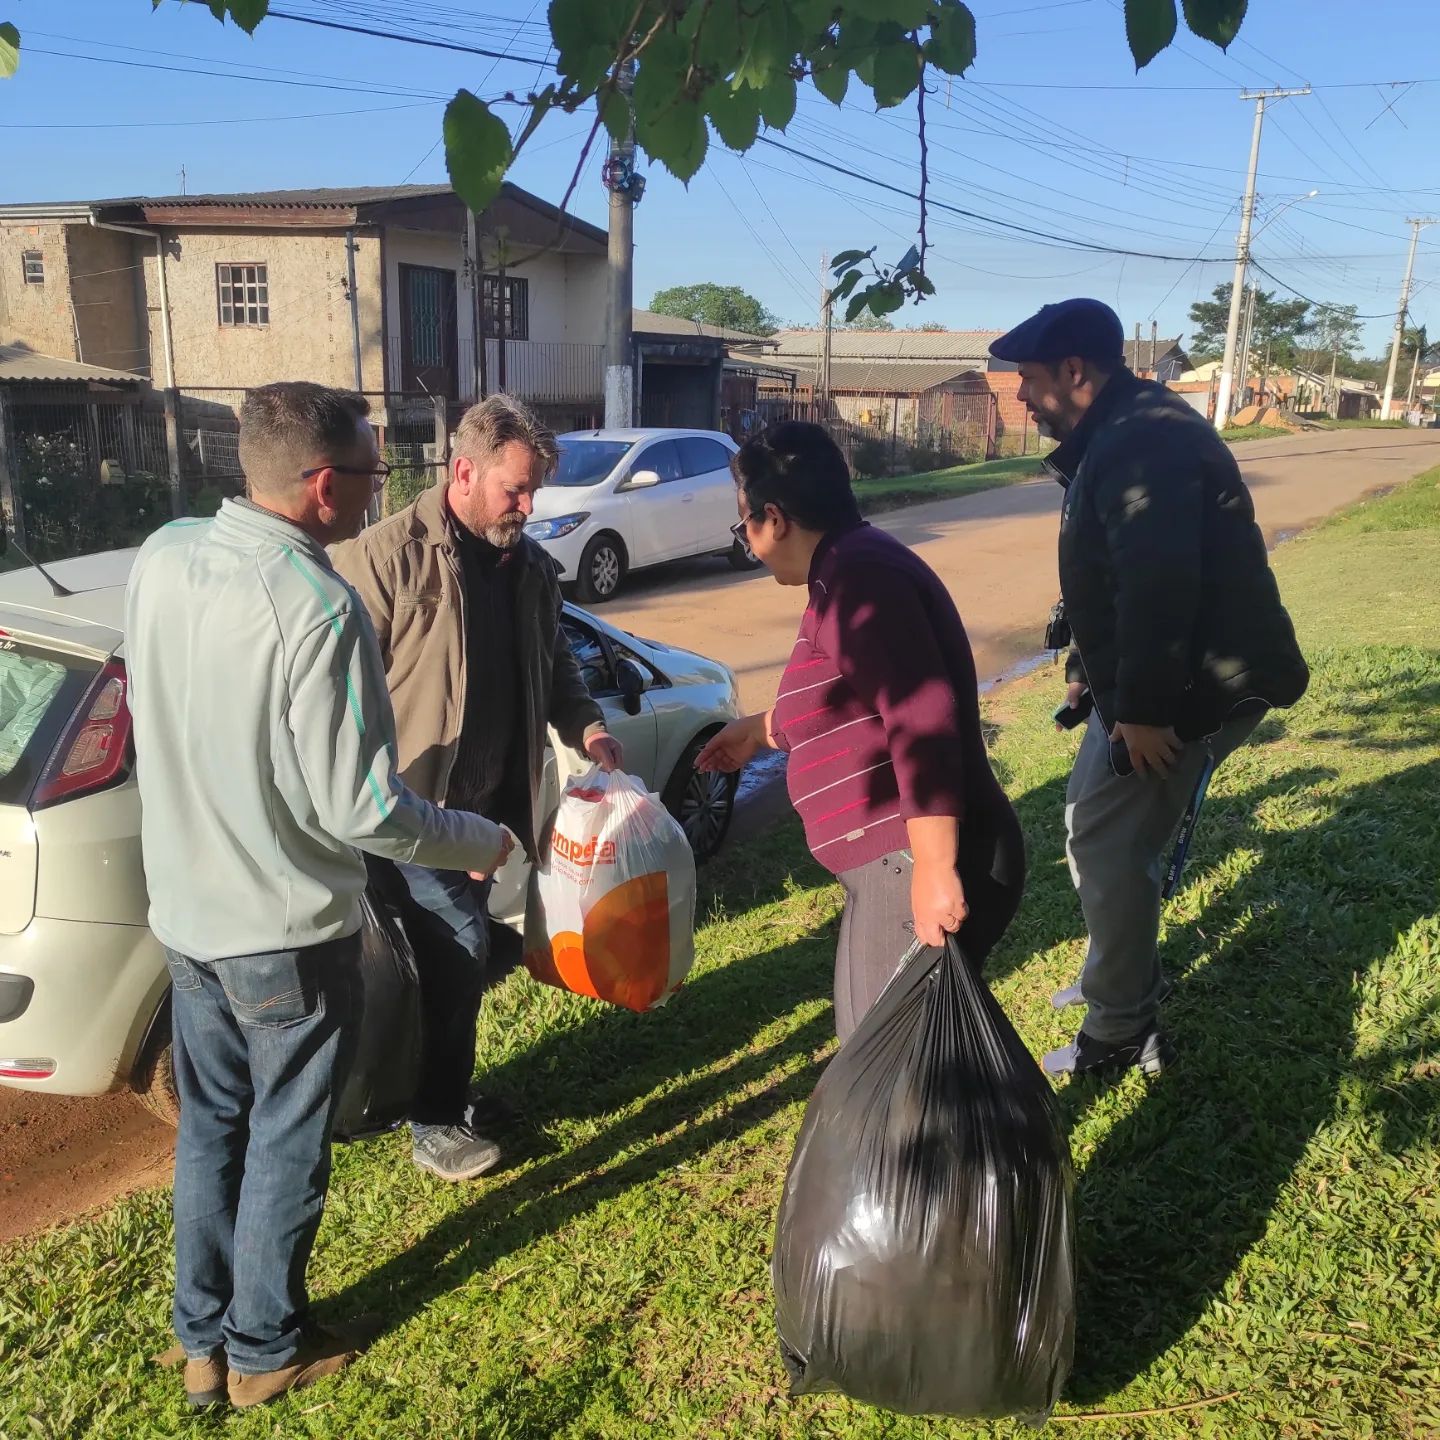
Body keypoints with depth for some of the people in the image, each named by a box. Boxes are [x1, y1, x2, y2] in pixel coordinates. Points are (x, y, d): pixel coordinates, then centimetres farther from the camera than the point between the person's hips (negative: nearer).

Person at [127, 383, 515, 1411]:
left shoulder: (161, 557, -5)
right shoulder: (318, 608, -27)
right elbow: (361, 812, -25)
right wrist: (480, 843, -8)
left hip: (184, 911, 7)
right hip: (288, 933, -7)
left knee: (209, 1127, 22)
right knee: (285, 1146, 13)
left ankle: (202, 1341, 39)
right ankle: (266, 1352, 33)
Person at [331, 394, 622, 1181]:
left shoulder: (530, 566, 8)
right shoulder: (388, 554, -14)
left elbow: (554, 663, 19)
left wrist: (585, 726, 1)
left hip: (494, 799, 7)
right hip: (420, 803, -6)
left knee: (452, 952, 17)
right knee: (460, 947, -4)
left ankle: (441, 1089, 35)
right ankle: (437, 1122, 15)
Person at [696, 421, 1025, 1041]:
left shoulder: (858, 577, -18)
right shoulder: (849, 570, 16)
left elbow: (924, 723, -28)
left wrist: (934, 868, -29)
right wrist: (760, 729, 40)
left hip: (917, 867, -11)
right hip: (893, 863, 11)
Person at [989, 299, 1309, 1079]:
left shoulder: (1144, 442, -22)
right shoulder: (1117, 436, 13)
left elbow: (1159, 585, -31)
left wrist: (1142, 707, -28)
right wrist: (1090, 668, 21)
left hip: (1192, 689, -11)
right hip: (1143, 684, 11)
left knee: (1109, 848, -5)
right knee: (1093, 828, 20)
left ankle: (1120, 1032, 9)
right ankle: (1117, 978, 37)